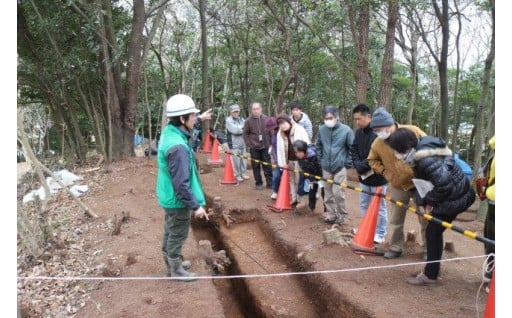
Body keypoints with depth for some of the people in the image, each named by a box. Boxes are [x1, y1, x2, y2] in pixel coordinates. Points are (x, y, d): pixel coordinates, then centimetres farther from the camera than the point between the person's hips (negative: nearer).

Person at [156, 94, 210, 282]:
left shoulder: (169, 133, -1)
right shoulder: (178, 146, -31)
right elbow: (181, 183, -28)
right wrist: (195, 206, -23)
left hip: (169, 197, 10)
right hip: (177, 200, -10)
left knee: (170, 233, 25)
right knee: (177, 236, 9)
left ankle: (172, 263, 44)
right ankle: (176, 270, 28)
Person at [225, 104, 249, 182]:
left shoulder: (241, 119, 13)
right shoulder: (228, 120, -8)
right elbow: (234, 130, -20)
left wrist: (240, 128, -14)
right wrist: (243, 128, -8)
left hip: (242, 143, 6)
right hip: (234, 144, -6)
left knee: (243, 159, 13)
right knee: (236, 160, -3)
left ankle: (243, 173, 26)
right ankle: (237, 175, 9)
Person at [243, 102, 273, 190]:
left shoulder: (266, 119, -2)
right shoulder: (248, 121, -4)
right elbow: (245, 134, 2)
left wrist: (269, 142, 2)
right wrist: (249, 144, -5)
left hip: (265, 146, 1)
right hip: (254, 147, -1)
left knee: (267, 165, 6)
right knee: (256, 166, 6)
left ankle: (270, 183, 15)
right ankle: (258, 183, 18)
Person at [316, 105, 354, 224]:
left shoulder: (346, 130, -11)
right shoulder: (321, 129, -2)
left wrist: (348, 162, -4)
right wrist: (320, 160, 10)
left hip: (340, 167, -4)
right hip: (326, 167, 4)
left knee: (338, 192, -8)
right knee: (328, 192, 11)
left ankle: (341, 215, 11)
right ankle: (330, 213, 24)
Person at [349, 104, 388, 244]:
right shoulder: (359, 132, 4)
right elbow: (353, 150, 10)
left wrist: (363, 166, -19)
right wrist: (358, 166, -6)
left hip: (378, 176, -8)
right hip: (363, 176, 8)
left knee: (379, 206, 5)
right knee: (364, 205, 19)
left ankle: (380, 234, 19)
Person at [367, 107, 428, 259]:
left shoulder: (412, 131, -20)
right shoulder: (378, 143, -10)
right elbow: (372, 160, 9)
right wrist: (384, 172, -5)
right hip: (398, 186, 3)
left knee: (425, 218, 8)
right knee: (396, 220, 10)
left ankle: (428, 250, 24)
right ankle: (395, 248, 27)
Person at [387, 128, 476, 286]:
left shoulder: (426, 159, -31)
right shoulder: (419, 153, 2)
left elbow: (444, 184, -34)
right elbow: (419, 180, 7)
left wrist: (429, 201, -17)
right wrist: (420, 202, -5)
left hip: (454, 199, -10)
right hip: (453, 195, 10)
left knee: (433, 231, -2)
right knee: (433, 231, 16)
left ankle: (430, 275, 11)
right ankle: (432, 269, 31)